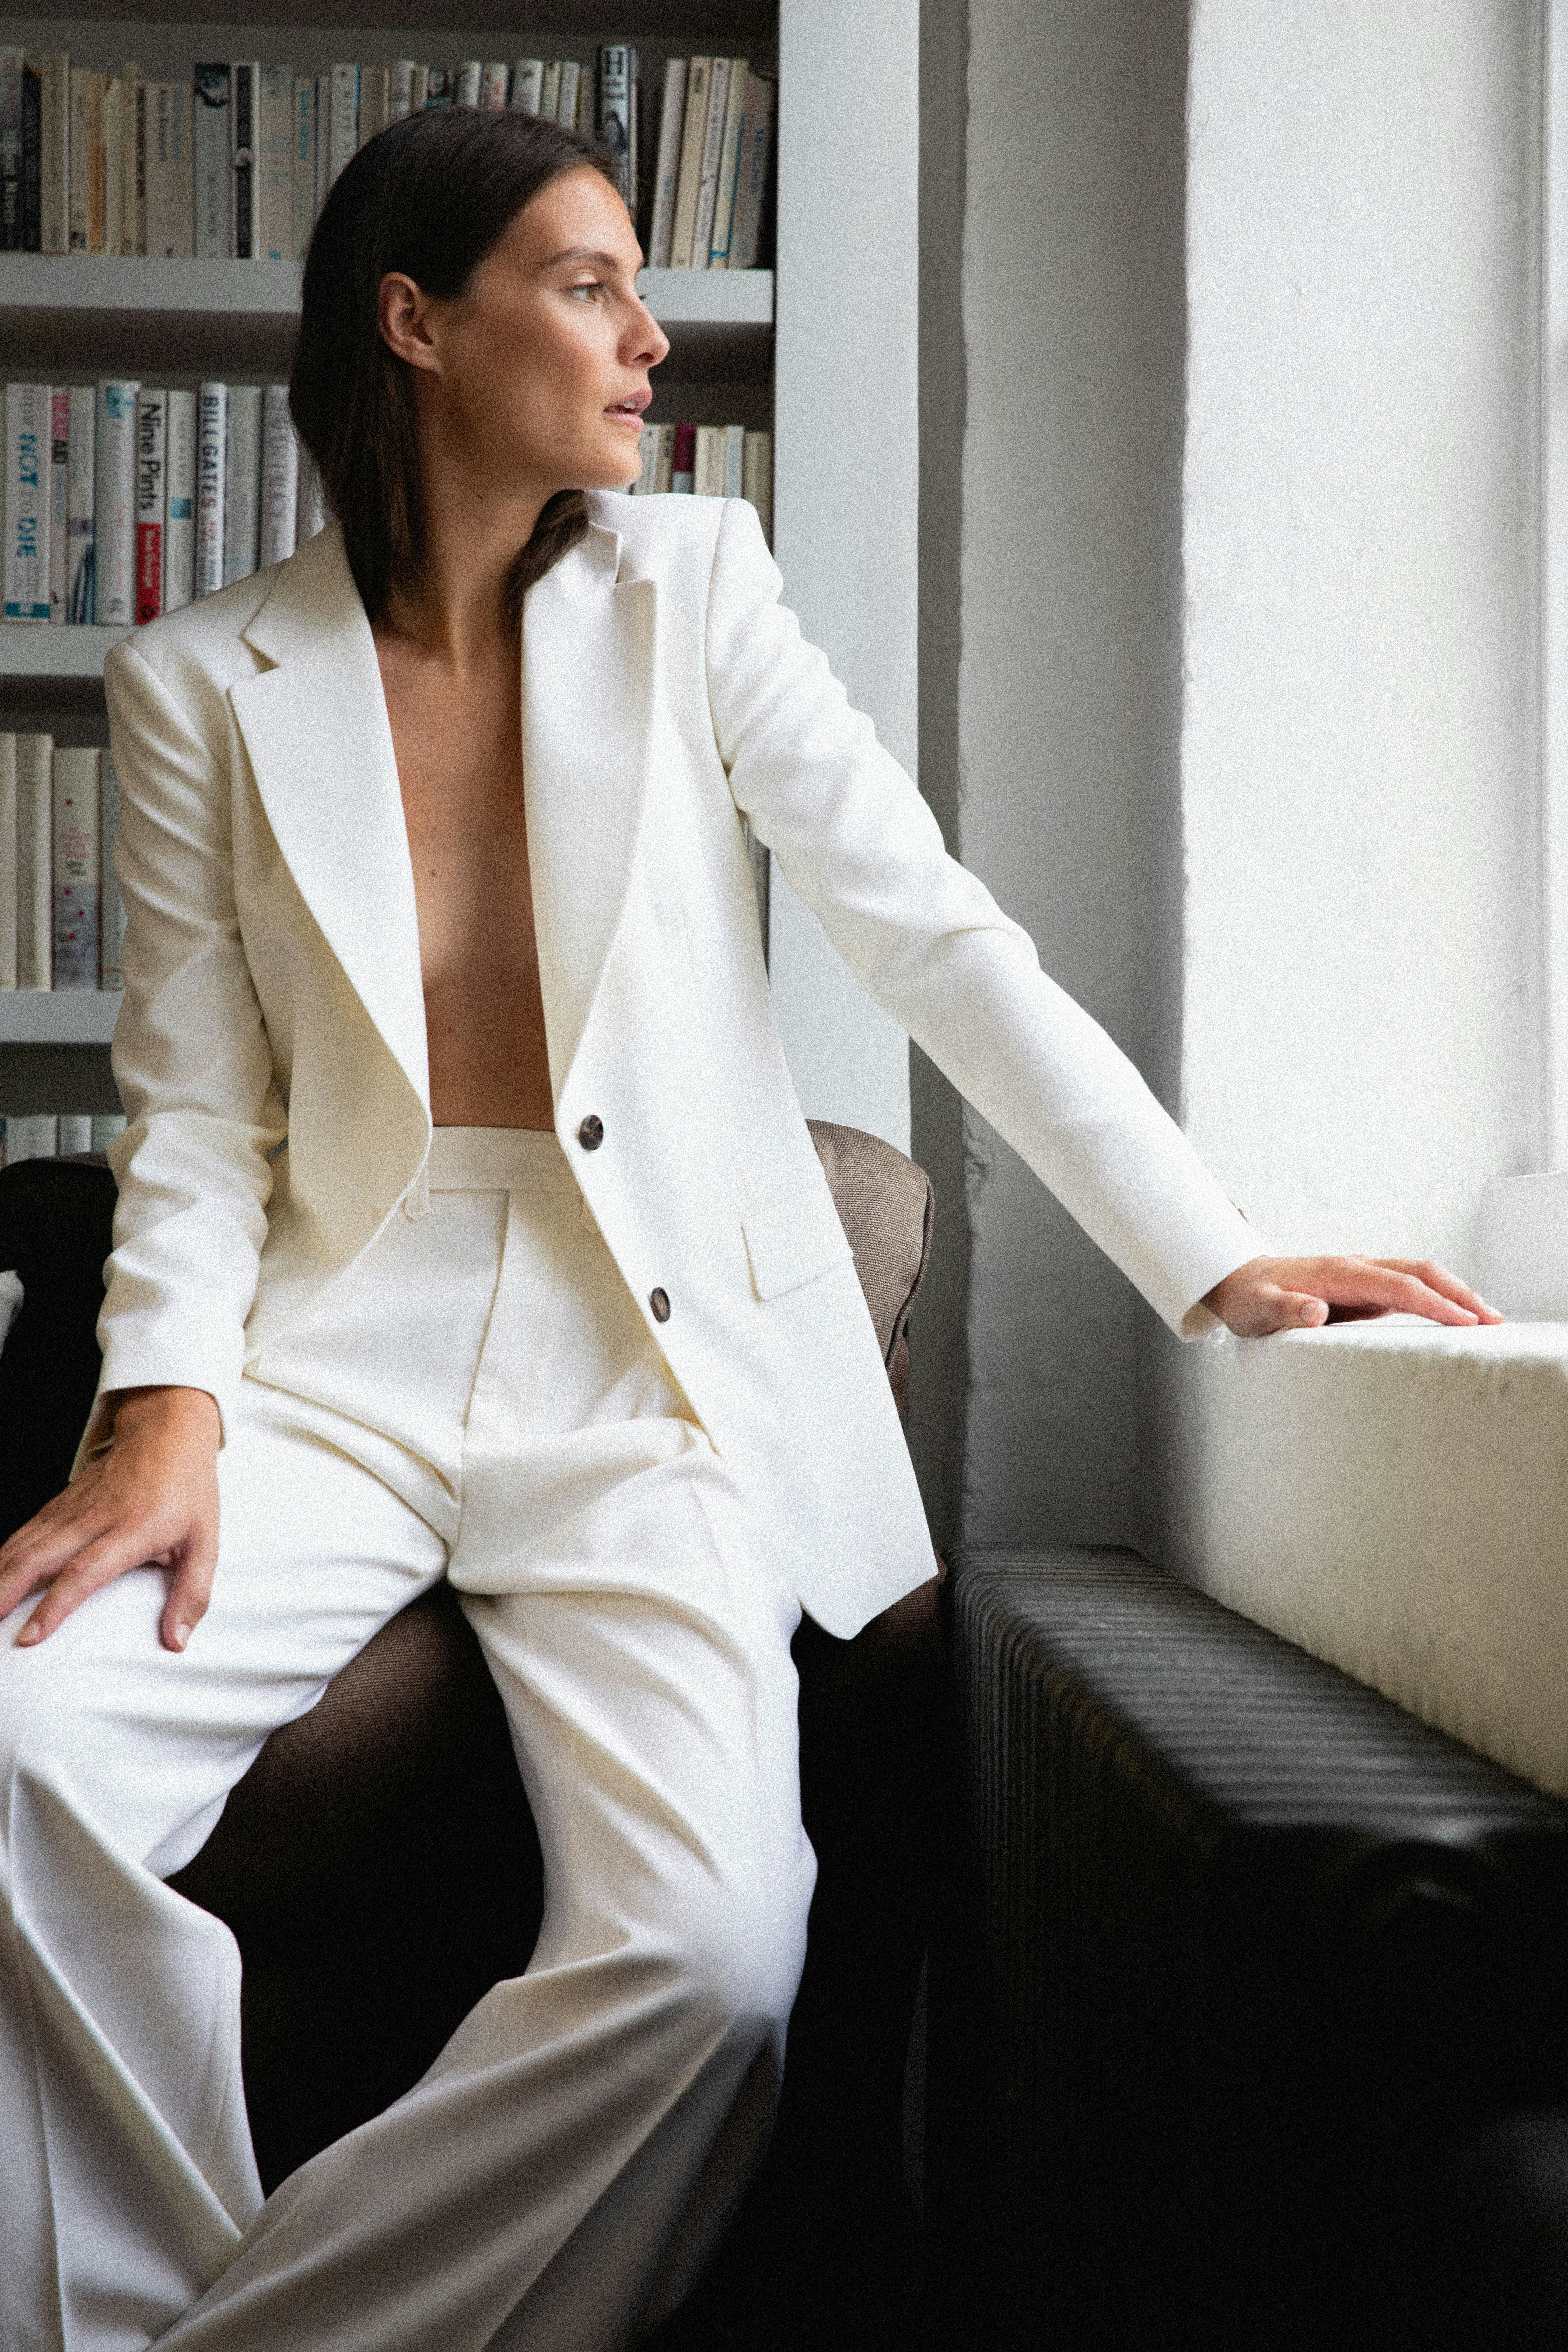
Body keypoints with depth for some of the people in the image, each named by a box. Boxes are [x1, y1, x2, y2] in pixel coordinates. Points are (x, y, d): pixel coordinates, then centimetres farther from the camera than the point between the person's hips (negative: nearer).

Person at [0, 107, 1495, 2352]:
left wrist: (1217, 1258, -9)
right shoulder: (205, 683, 6)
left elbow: (936, 930, 0)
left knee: (713, 1956, -26)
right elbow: (199, 1111, 5)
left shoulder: (686, 587, 5)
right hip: (344, 1348, 1)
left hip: (659, 1360, 0)